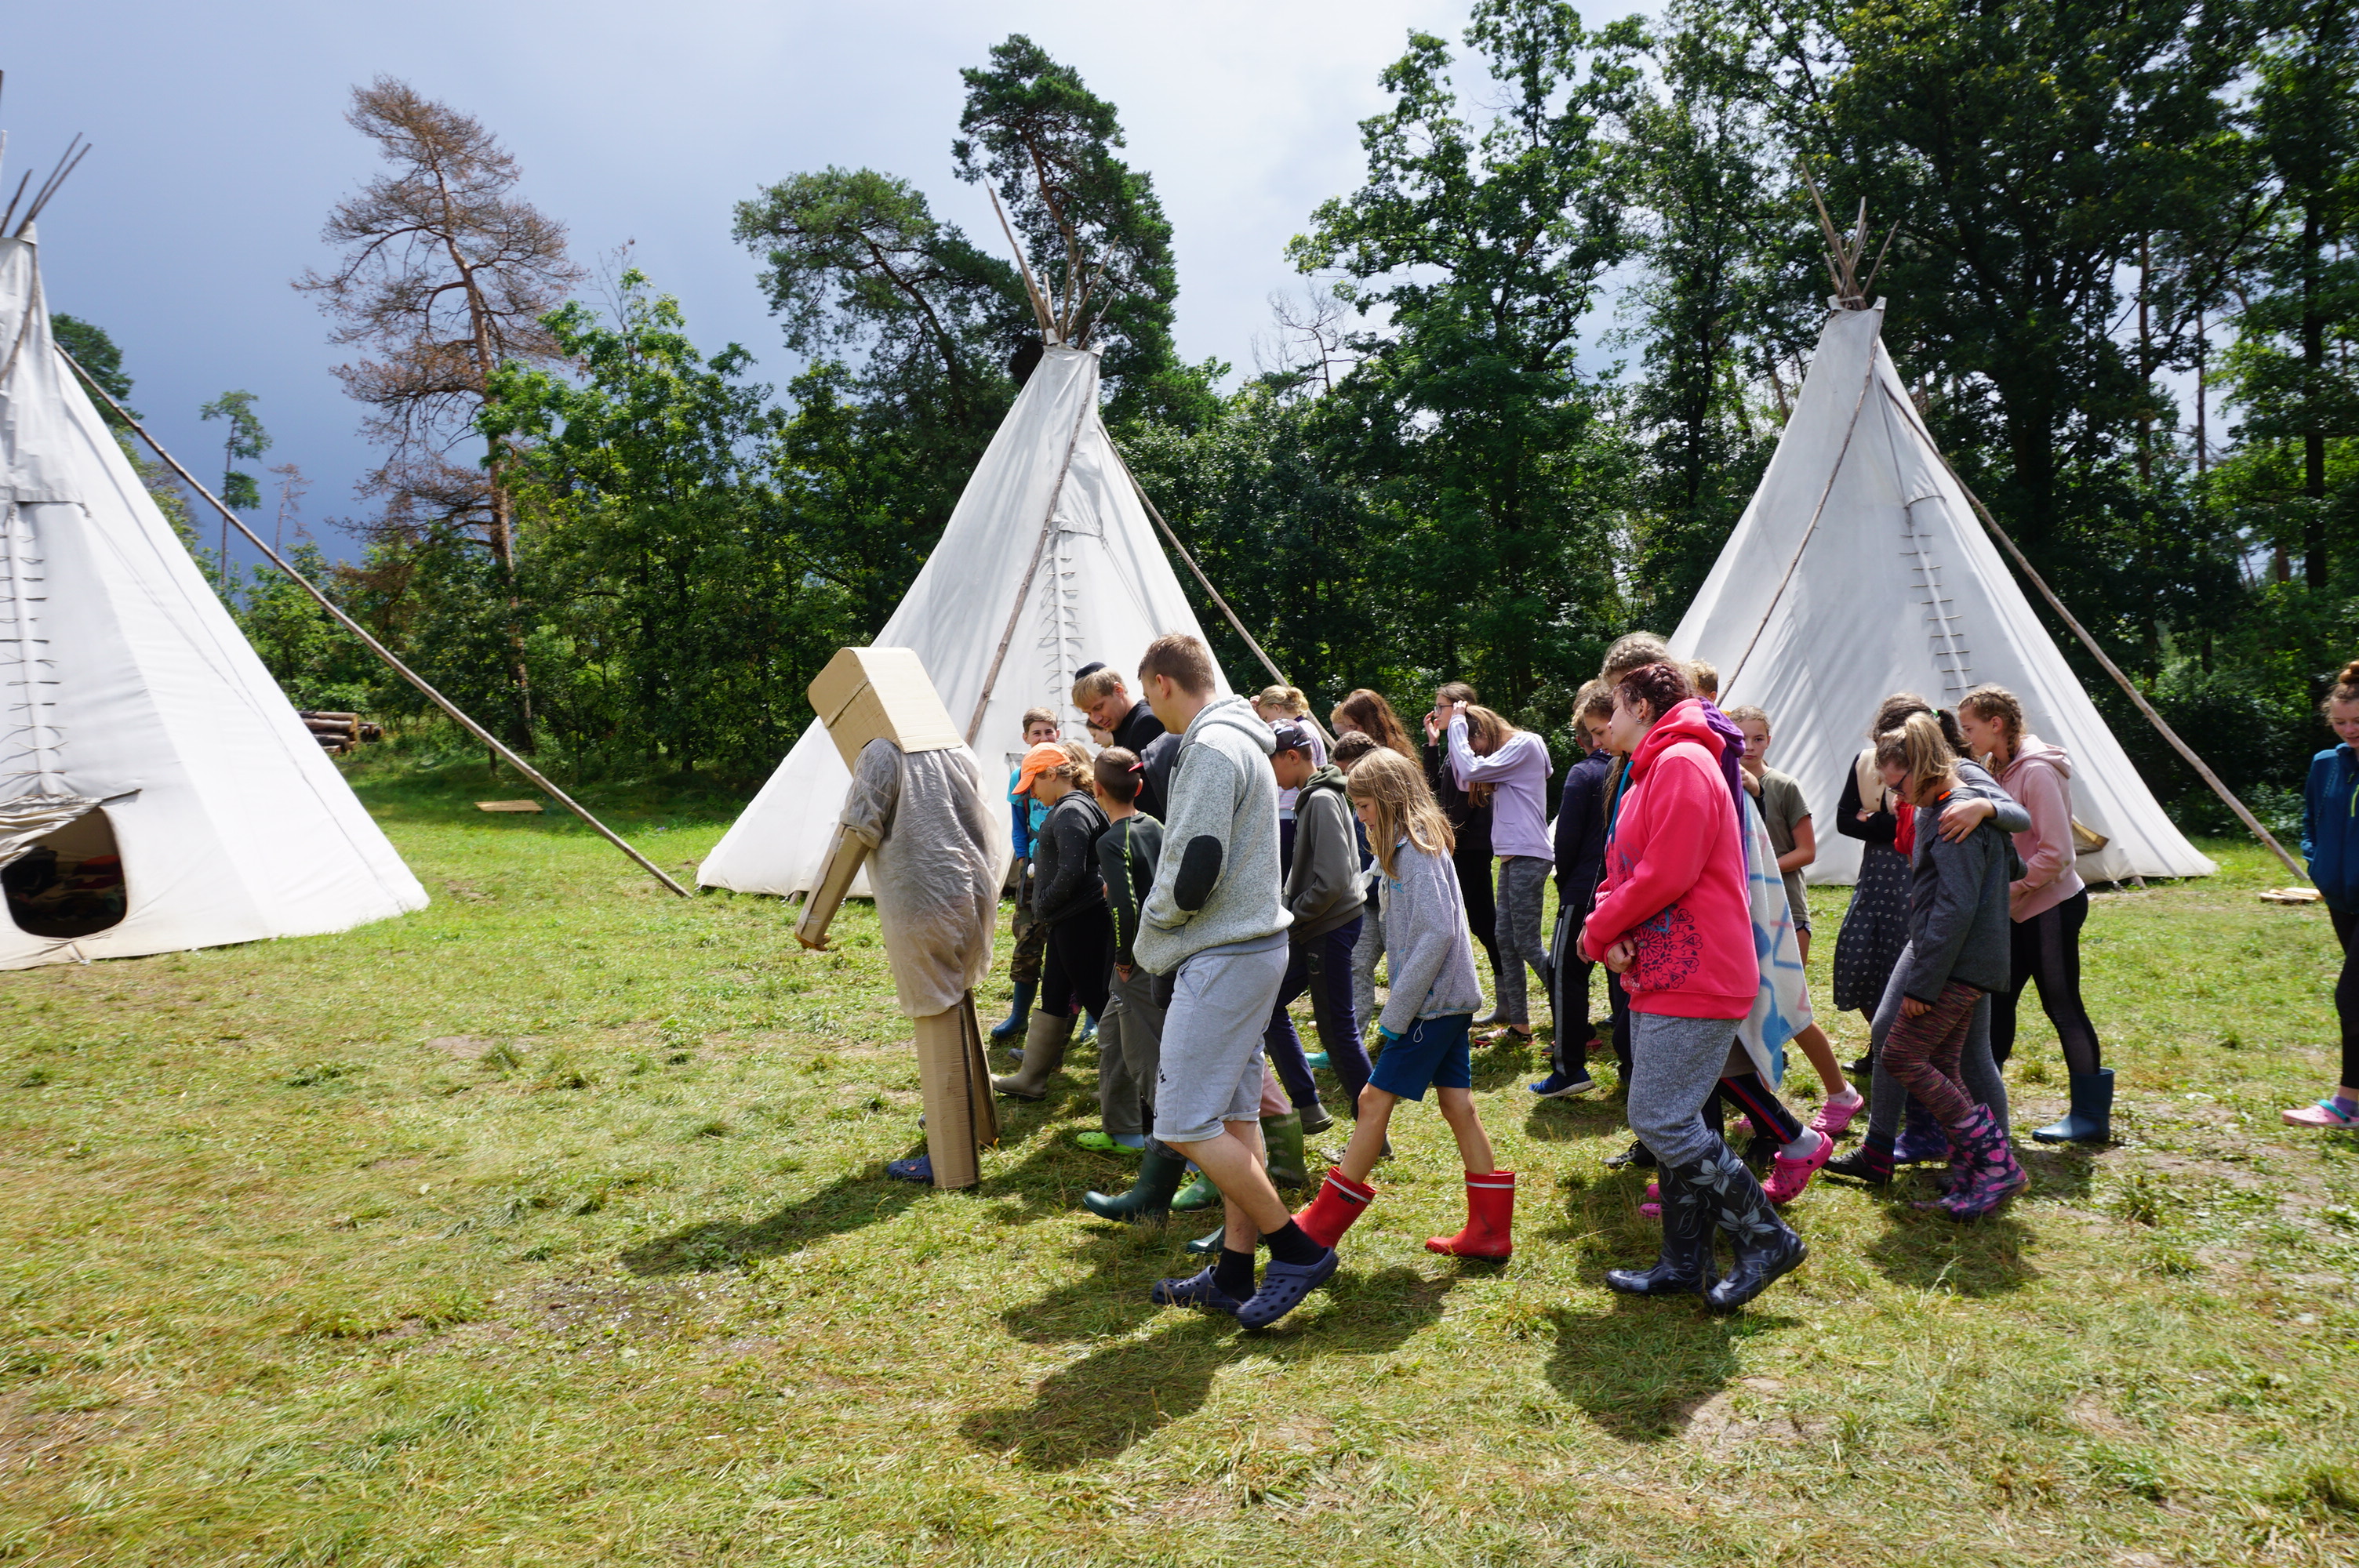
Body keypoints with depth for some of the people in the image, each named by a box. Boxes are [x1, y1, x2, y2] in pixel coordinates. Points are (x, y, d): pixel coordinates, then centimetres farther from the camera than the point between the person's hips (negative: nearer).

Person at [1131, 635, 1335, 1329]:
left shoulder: (1211, 749, -16)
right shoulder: (1241, 742, 16)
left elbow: (1194, 871, -23)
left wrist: (1149, 935, -5)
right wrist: (1164, 936, 12)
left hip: (1223, 958, -10)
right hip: (1252, 943, 10)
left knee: (1185, 1124, -7)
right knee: (1235, 1117, 13)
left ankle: (1296, 1247, 2)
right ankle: (1235, 1274, 21)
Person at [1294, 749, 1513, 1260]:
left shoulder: (1416, 850, -15)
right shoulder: (1411, 846, 15)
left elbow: (1437, 933, -22)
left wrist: (1396, 1012, -19)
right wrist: (1400, 1005, 12)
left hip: (1431, 1002, -10)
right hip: (1451, 1000, 10)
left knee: (1376, 1099, -3)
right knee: (1457, 1105, 10)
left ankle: (1324, 1222, 7)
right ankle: (1490, 1230, 15)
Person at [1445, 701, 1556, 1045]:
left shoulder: (1523, 745, -9)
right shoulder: (1507, 752, 19)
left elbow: (1471, 770, -18)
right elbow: (1464, 781, 15)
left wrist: (1457, 725, -7)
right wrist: (1455, 730, 8)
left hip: (1528, 856, -10)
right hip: (1512, 856, 10)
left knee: (1528, 943, -8)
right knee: (1506, 940, 8)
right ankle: (1518, 1023, 13)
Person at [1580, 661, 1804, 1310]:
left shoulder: (1683, 763, -14)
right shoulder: (1651, 774, 20)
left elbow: (1667, 874, -22)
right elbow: (1625, 872, 18)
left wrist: (1598, 932, -10)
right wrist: (1607, 925, -4)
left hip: (1694, 981, -10)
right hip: (1662, 977, 10)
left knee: (1662, 1122, -9)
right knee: (1672, 1123, 13)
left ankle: (1766, 1238, 5)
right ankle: (1684, 1263, 21)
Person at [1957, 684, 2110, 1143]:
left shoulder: (2037, 771, -18)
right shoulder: (2003, 769, 9)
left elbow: (2055, 853, -21)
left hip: (2052, 906, -9)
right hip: (2017, 910, 9)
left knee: (2062, 1006, 1)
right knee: (1997, 1000, 10)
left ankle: (2092, 1116, 14)